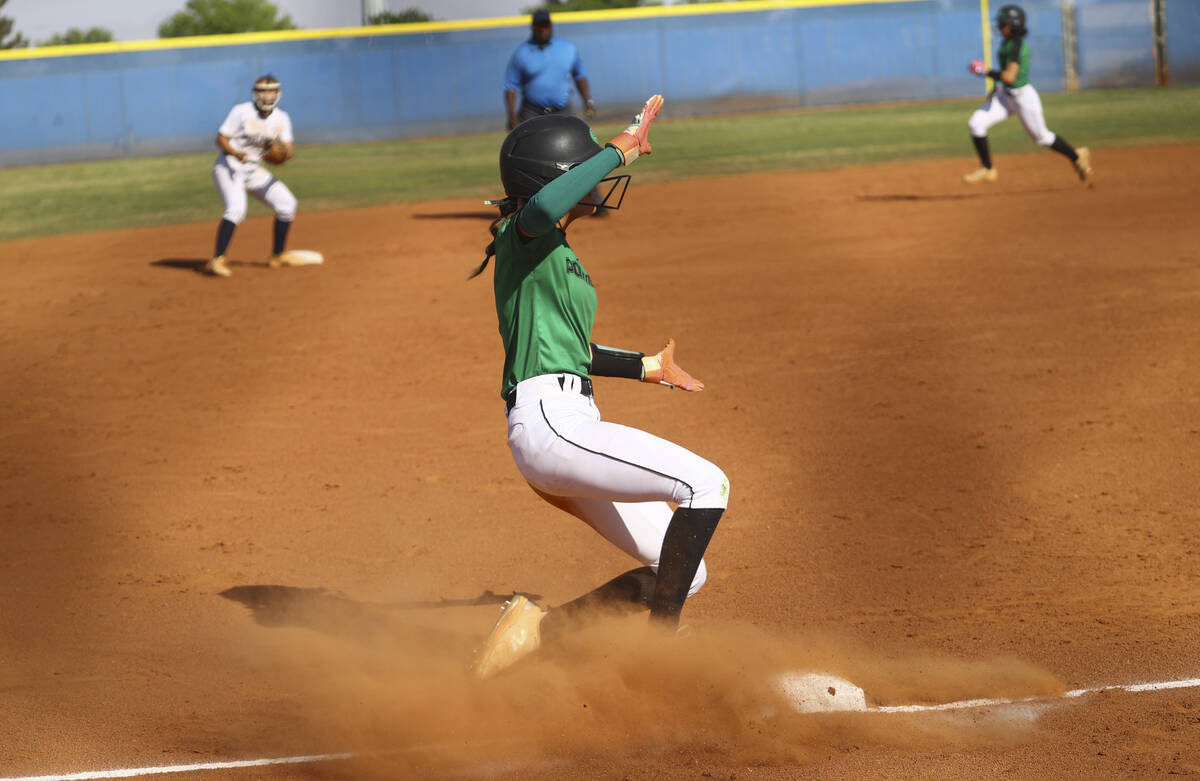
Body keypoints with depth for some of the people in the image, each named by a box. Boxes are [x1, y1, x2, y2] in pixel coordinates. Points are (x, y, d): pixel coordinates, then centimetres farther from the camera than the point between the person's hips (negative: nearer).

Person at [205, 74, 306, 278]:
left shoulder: (281, 118, 3)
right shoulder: (242, 112, -13)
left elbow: (289, 152, -2)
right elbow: (221, 139, -14)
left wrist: (280, 150, -26)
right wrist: (236, 153, -32)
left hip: (253, 170, 7)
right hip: (229, 167, -7)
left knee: (286, 203, 7)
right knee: (236, 209, -28)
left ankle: (278, 256, 21)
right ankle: (217, 260, -30)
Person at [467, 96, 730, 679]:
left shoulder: (558, 253, 25)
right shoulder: (522, 236, -3)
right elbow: (545, 205, -30)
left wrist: (645, 367, 44)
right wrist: (622, 149, -20)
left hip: (573, 428, 10)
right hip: (550, 423, -10)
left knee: (681, 576, 8)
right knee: (705, 485, -20)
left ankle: (536, 629, 7)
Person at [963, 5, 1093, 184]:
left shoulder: (1016, 45, -24)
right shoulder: (1007, 42, 3)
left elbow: (1009, 77, -29)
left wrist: (987, 72, -20)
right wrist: (999, 87, 15)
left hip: (1024, 98, -9)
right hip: (1006, 96, 9)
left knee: (1041, 137, 9)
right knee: (976, 123, -6)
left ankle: (1076, 156, 33)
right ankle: (987, 169, 3)